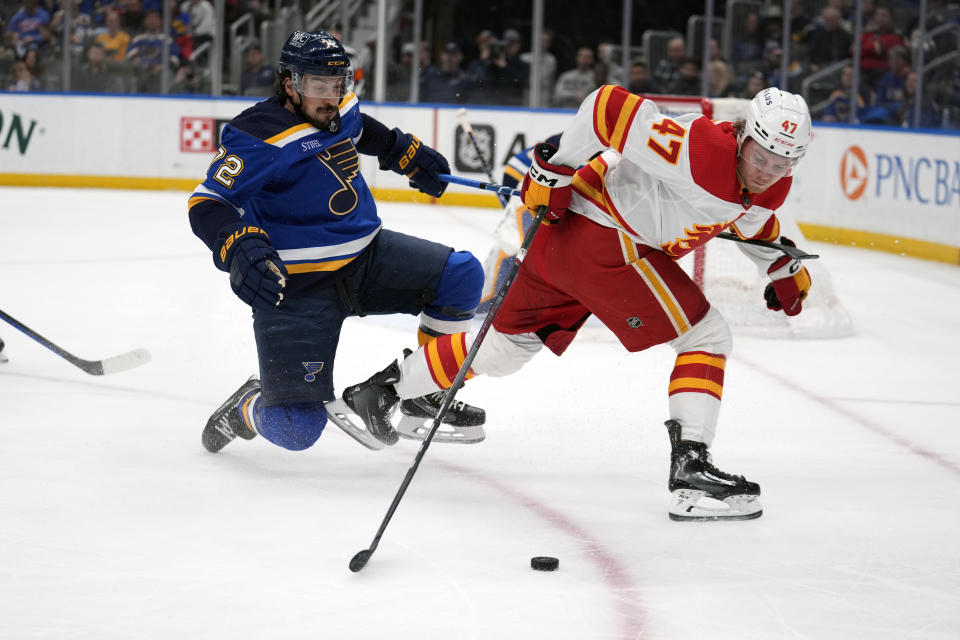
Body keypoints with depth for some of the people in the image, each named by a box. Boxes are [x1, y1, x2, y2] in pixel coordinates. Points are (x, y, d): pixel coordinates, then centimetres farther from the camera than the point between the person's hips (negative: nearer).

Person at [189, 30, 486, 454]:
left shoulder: (342, 111, 3)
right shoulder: (262, 136, -21)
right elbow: (207, 203, -26)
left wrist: (407, 153, 32)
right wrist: (241, 250, -42)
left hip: (364, 258, 8)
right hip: (295, 287, -8)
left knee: (462, 276, -6)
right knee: (297, 428, -14)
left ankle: (422, 393, 10)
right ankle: (245, 410, 24)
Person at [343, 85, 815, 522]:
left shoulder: (771, 184, 2)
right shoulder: (701, 149, -26)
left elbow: (749, 220, 28)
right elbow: (609, 105, -25)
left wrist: (783, 268, 20)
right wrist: (556, 169, -19)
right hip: (600, 237, -9)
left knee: (503, 349, 23)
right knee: (705, 336, -8)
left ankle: (388, 387, 35)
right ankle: (690, 471, -12)